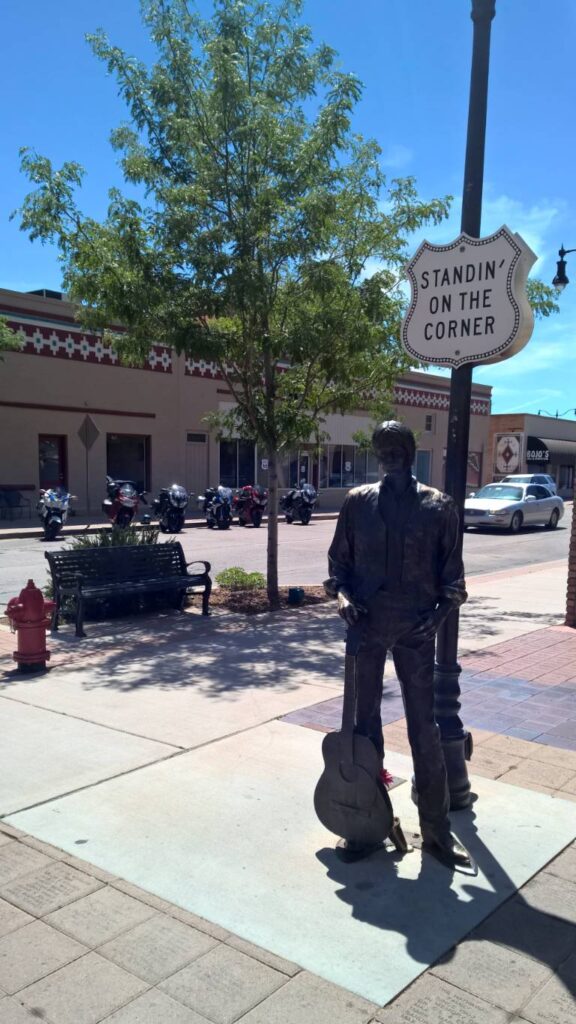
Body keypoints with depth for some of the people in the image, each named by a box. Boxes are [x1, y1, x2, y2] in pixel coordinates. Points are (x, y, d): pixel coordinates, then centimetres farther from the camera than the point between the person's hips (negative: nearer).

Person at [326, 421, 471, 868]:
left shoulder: (438, 506, -1)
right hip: (366, 623, 2)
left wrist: (442, 610, -10)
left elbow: (451, 569, 4)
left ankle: (437, 827, 16)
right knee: (365, 719, 12)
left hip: (417, 627, -1)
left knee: (424, 725, 4)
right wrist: (342, 593, -9)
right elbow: (339, 558, 8)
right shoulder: (357, 501, 2)